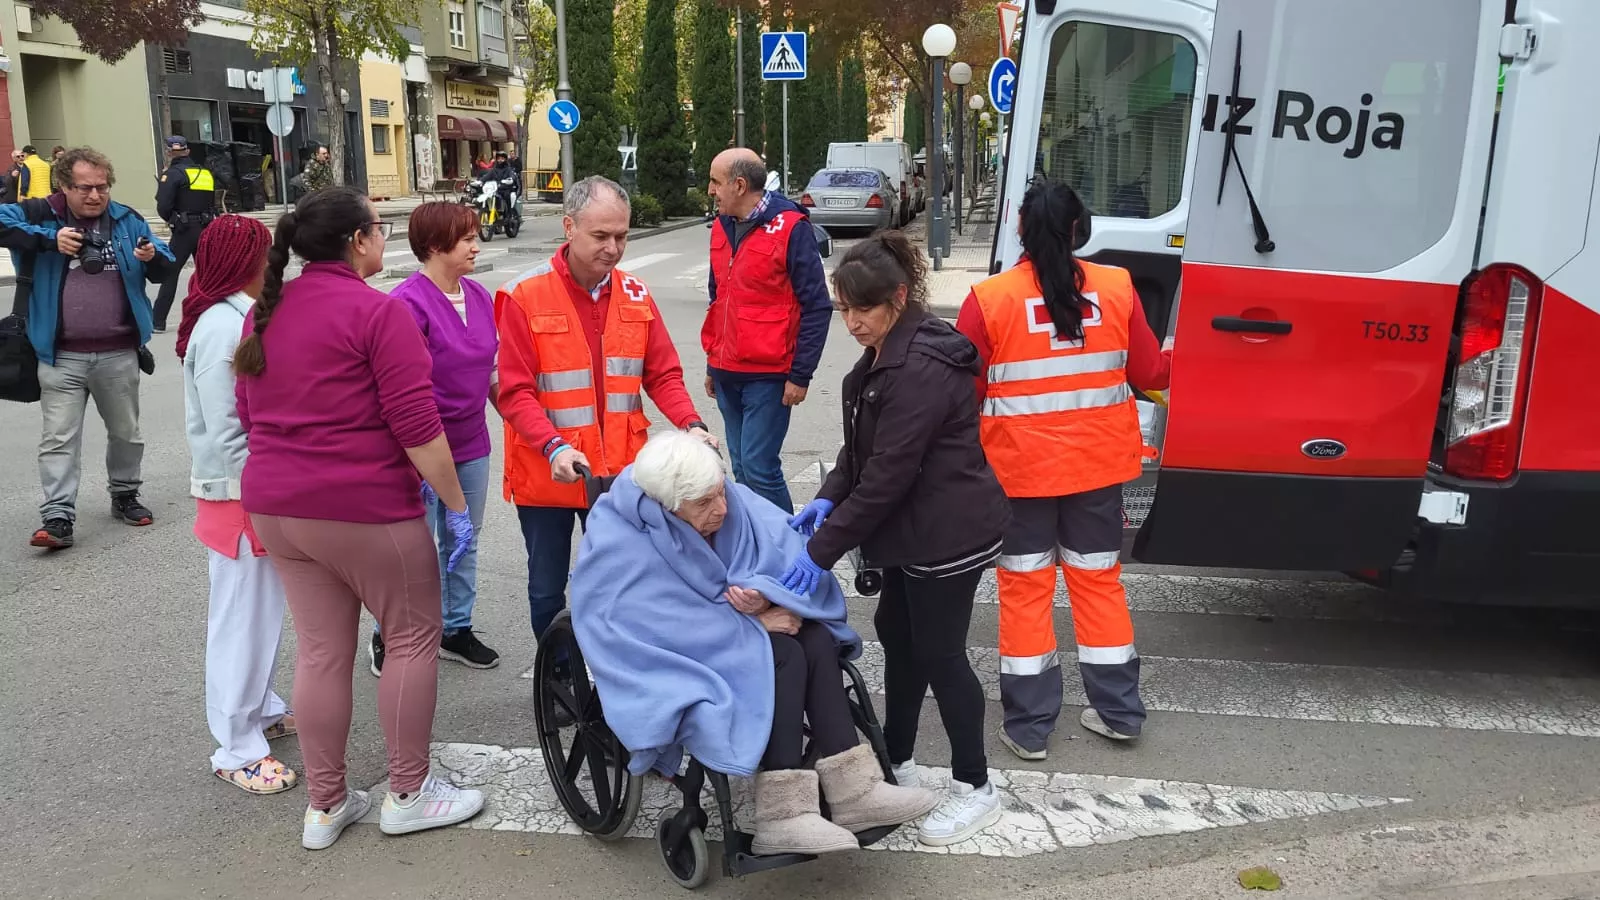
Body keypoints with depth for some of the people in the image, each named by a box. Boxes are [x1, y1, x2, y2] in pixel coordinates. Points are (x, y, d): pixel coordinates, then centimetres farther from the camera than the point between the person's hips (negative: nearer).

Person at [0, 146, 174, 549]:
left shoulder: (127, 220, 6)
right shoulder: (42, 213, -1)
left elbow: (163, 269, 10)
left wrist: (153, 257, -14)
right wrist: (49, 240, -17)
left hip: (119, 353, 2)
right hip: (61, 356, -2)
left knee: (126, 432, 15)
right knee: (59, 438, -4)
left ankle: (125, 495, 33)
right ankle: (58, 517, -2)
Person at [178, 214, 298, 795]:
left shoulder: (239, 317, 8)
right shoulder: (223, 326, -20)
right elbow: (224, 433, -21)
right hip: (238, 494, -9)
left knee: (261, 610, 20)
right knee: (241, 619, -1)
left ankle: (261, 710, 35)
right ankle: (238, 751, 9)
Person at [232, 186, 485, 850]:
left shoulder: (265, 312, 10)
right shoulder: (378, 311, -14)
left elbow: (250, 416, 16)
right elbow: (415, 423, -18)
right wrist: (457, 505, -11)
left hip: (275, 506, 7)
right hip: (365, 508, -7)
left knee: (321, 651, 13)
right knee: (413, 639, 9)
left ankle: (325, 806, 22)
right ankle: (408, 795, 18)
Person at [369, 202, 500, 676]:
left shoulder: (478, 296, 6)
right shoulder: (407, 302, -18)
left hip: (472, 447, 7)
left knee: (463, 545, 17)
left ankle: (456, 630, 32)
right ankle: (387, 638, 22)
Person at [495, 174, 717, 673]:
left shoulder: (635, 295, 2)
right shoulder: (524, 297, -12)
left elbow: (662, 374, 4)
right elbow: (516, 392, -15)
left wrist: (690, 424, -14)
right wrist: (554, 447, -29)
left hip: (620, 473, 3)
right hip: (548, 475, -3)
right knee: (548, 589, 12)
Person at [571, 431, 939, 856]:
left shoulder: (728, 500, -10)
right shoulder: (620, 547, -26)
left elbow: (784, 545, -10)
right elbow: (670, 629, -30)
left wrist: (763, 593, -30)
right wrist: (753, 624, -25)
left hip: (726, 628, 6)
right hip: (678, 660, -6)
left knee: (816, 639, -20)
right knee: (781, 655, -28)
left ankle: (852, 790, -24)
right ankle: (783, 814, -31)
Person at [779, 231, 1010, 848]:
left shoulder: (922, 369, -25)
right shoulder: (882, 357, 8)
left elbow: (889, 474, -26)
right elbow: (862, 448, 15)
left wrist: (823, 550, -22)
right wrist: (828, 498, -1)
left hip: (949, 536, -10)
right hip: (915, 532, 10)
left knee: (938, 653, 1)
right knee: (896, 634, 18)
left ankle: (974, 788, 18)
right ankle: (895, 762, 35)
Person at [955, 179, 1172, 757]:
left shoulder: (990, 300, -13)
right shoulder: (1116, 288, -5)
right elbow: (1147, 373, 3)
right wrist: (1179, 358, 25)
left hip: (1021, 469, -2)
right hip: (1098, 464, 3)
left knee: (1025, 587, 10)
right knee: (1098, 579, 17)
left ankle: (1028, 726, 17)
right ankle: (1119, 711, 27)